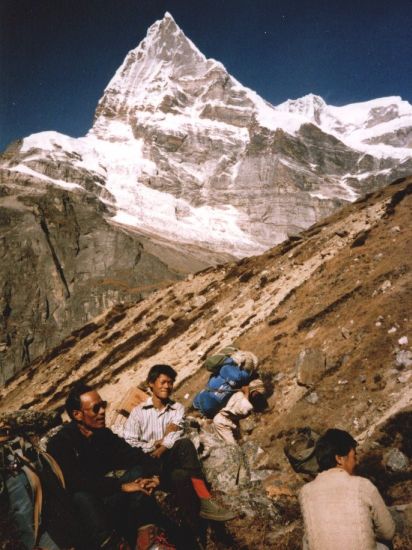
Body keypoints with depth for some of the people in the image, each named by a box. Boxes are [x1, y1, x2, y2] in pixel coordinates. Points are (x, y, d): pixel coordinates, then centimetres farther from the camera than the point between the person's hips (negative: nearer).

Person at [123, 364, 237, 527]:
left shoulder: (178, 408, 15)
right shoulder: (138, 411, 9)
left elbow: (175, 436, -3)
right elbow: (128, 442, -4)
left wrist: (162, 449, -20)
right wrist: (154, 445, -11)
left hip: (170, 460, 3)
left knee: (184, 444, -34)